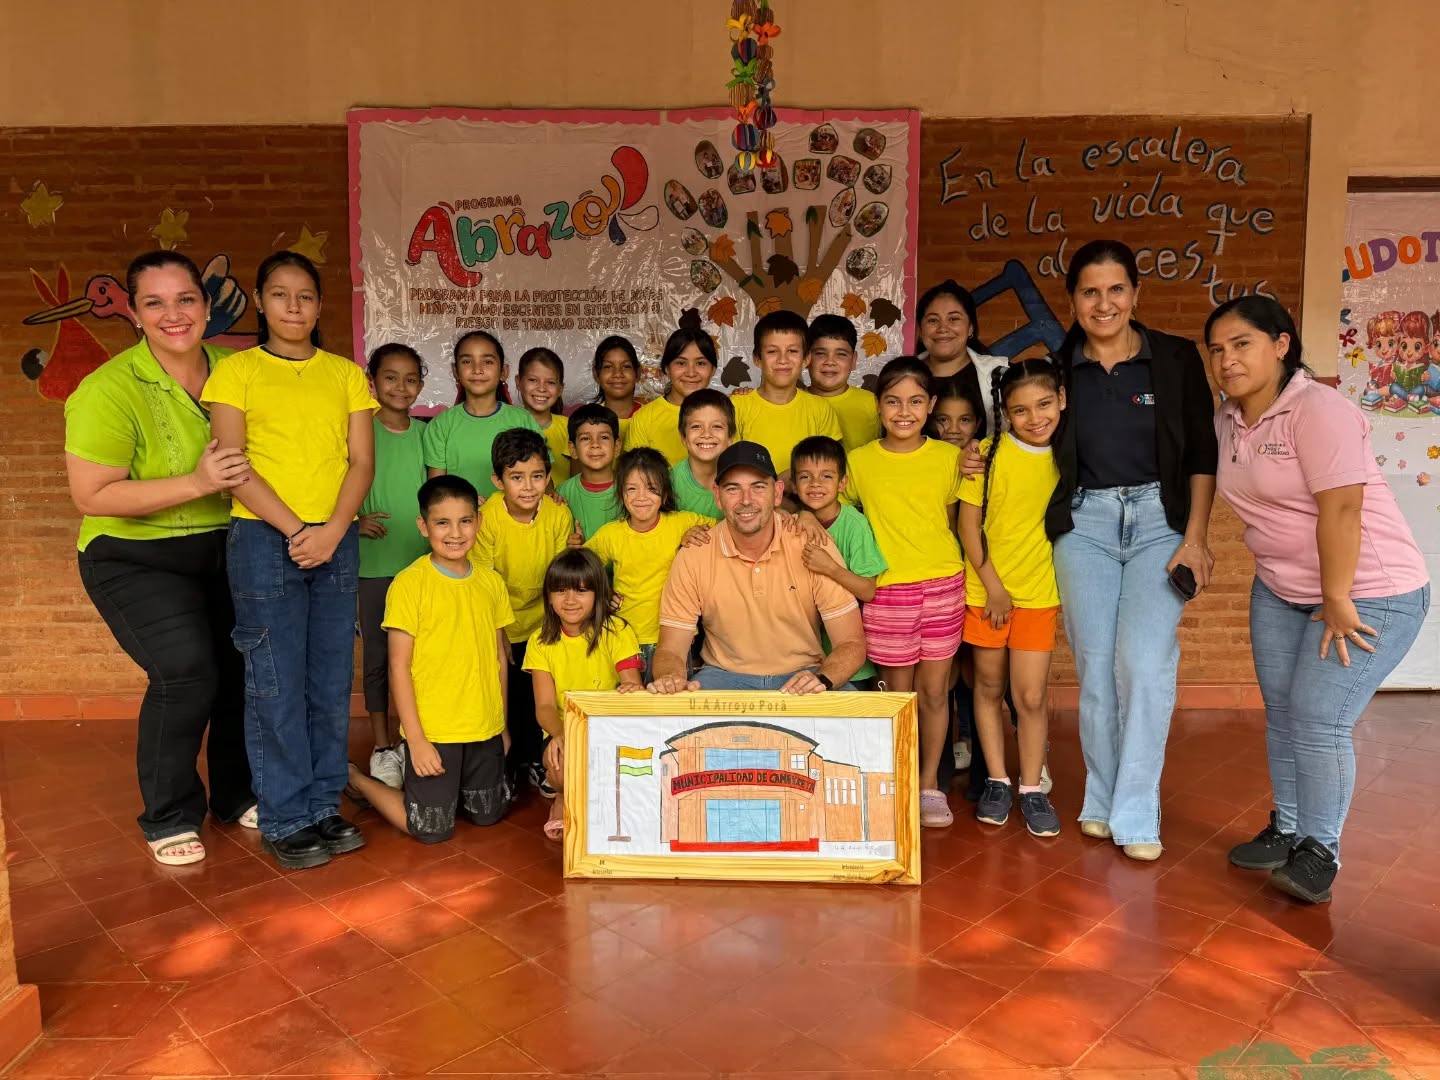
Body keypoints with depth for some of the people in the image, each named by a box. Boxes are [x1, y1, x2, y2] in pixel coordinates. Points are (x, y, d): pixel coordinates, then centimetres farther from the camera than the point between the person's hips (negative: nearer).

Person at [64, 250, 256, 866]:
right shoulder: (111, 389, -18)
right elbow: (91, 496, -19)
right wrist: (197, 484, -27)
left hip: (223, 549, 5)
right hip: (136, 558, -5)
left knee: (246, 666, 1)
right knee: (186, 671, -18)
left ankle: (236, 795, 26)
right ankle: (169, 817, 5)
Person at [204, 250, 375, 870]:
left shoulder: (346, 375, 12)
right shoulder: (236, 371, 5)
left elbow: (362, 461, 4)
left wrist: (333, 530, -11)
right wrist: (295, 530, -13)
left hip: (336, 539, 3)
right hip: (264, 539, -3)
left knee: (332, 678, 7)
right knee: (276, 682, 0)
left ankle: (323, 806, 20)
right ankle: (285, 819, 12)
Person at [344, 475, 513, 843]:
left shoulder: (491, 582, 3)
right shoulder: (410, 583, -12)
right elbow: (399, 666, -12)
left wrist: (502, 723, 12)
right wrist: (416, 738, -14)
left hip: (485, 729, 5)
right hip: (432, 730, -5)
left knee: (488, 814, 13)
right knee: (432, 830, 2)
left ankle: (446, 787, 40)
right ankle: (357, 780, 25)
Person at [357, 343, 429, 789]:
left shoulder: (427, 433, 5)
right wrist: (356, 519, -16)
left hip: (421, 560, 2)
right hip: (374, 560, -2)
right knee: (377, 653, 6)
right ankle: (383, 746, 18)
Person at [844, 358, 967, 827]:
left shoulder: (949, 458, 2)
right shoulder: (859, 461, -1)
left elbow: (952, 520, 13)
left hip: (943, 586, 1)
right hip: (886, 592, -1)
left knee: (934, 690, 8)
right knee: (897, 692, 7)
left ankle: (930, 785, 24)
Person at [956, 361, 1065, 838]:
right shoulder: (988, 454, -9)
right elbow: (968, 523, -8)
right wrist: (993, 585, -9)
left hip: (1039, 592, 1)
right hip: (985, 589, -1)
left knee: (1031, 696, -1)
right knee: (989, 687, 10)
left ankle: (1032, 788, 16)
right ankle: (997, 781, 25)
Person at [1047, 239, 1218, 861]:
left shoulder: (1176, 359, 2)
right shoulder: (1058, 369, 6)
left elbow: (1202, 454, 2)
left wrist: (1195, 537, -5)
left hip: (1159, 520, -1)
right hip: (1084, 523, 2)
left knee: (1143, 661, -13)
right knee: (1095, 666, 2)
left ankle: (1135, 815, 1)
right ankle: (1102, 801, 18)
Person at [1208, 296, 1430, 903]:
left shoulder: (1318, 410, -21)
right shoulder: (1229, 420, 3)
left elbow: (1341, 509, -25)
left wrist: (1337, 601, -24)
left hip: (1368, 591, -7)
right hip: (1281, 591, 8)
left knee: (1318, 720, -8)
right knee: (1281, 712, 10)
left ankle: (1320, 851, 10)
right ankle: (1287, 829, 26)